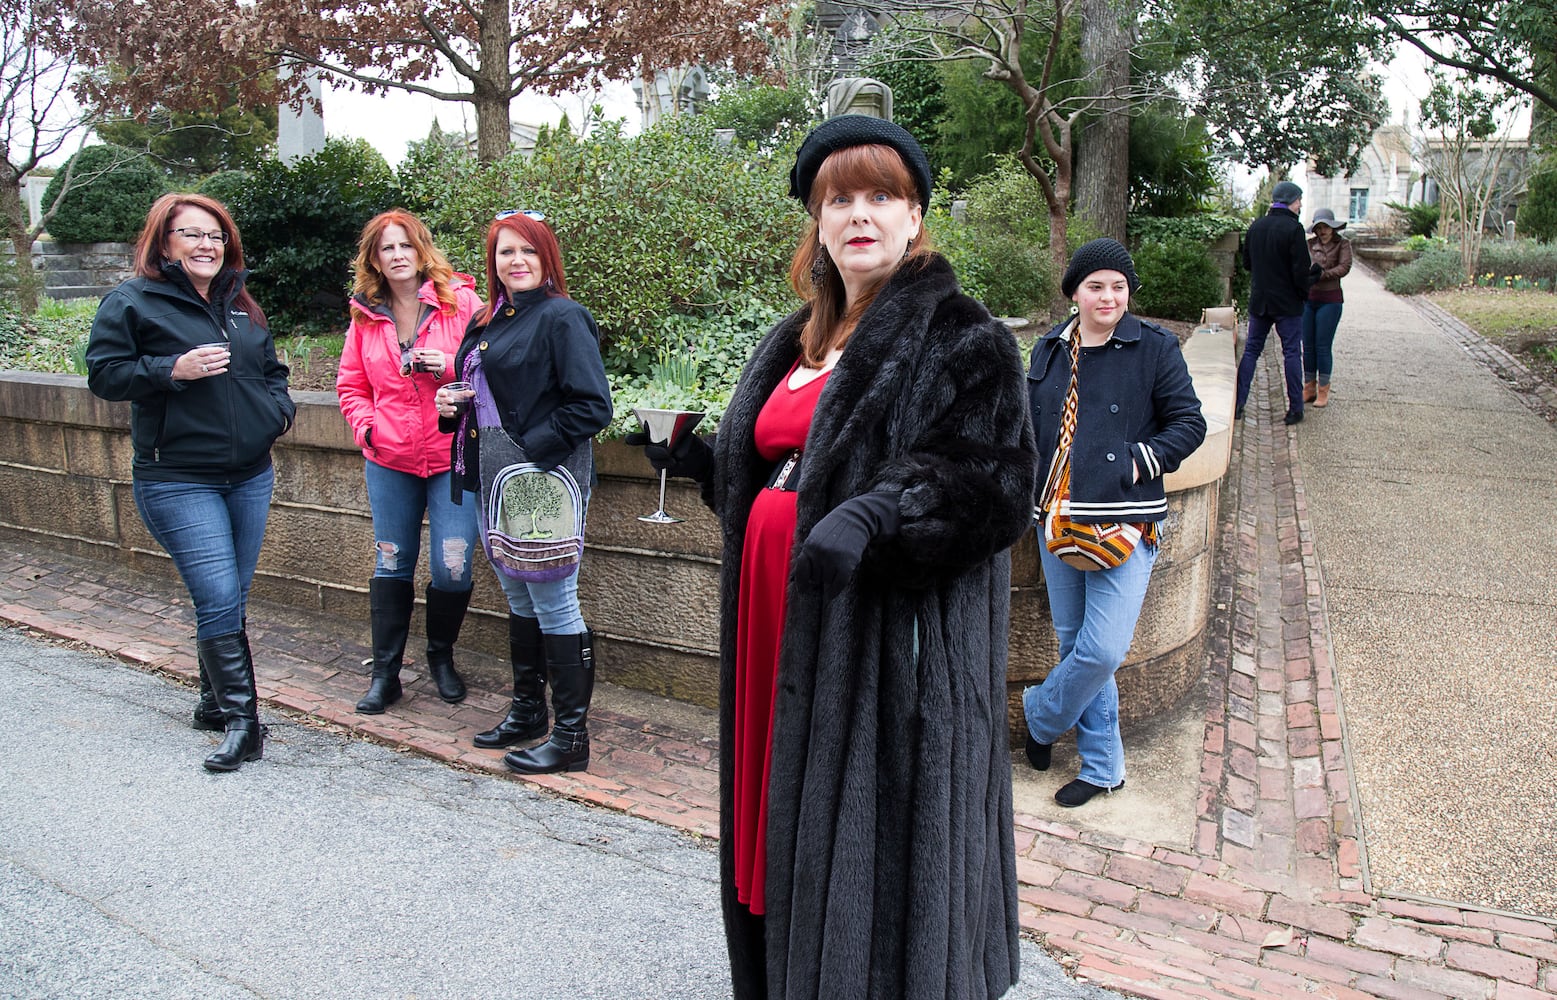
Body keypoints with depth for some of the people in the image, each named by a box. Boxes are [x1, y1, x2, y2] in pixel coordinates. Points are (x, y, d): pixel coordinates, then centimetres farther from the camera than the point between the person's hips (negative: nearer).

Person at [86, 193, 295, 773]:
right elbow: (103, 373, -5)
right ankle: (241, 719, -2)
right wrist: (173, 369, -18)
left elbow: (271, 370, 25)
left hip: (250, 475, 6)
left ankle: (215, 702, 27)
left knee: (230, 596, 12)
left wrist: (279, 409, 6)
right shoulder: (131, 302, -2)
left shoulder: (242, 306, 15)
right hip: (177, 480, -6)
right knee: (220, 598, -12)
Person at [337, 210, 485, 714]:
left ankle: (441, 657, 21)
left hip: (453, 454, -3)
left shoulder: (460, 301, -3)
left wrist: (451, 368, -17)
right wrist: (367, 426, 1)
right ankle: (385, 673, 20)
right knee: (391, 565, 9)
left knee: (452, 568, -4)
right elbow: (351, 385, 17)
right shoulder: (366, 316, 9)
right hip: (389, 459, 3)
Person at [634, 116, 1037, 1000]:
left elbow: (995, 483, -18)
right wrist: (698, 460, 10)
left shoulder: (962, 338, -7)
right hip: (783, 630, 7)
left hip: (891, 638, -7)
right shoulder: (796, 343, 16)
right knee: (792, 829, 16)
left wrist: (876, 515, -31)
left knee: (872, 851, 2)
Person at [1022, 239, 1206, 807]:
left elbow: (1189, 424, 0)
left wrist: (1137, 463, -12)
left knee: (1103, 650, -11)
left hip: (1126, 520, -4)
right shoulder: (1048, 351, 11)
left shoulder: (1155, 349, -1)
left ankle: (1040, 714, 19)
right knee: (1075, 645, 10)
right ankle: (1102, 766, 24)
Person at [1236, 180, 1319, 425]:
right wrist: (1304, 292, 0)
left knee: (1251, 350, 10)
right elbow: (1301, 270, -16)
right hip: (1287, 303, -5)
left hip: (1259, 301, 5)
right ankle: (1295, 409, 6)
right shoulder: (1293, 228, -15)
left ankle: (1237, 404, 5)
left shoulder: (1255, 226, 4)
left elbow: (1246, 263, 13)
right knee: (1292, 353, 3)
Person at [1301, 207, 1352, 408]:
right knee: (1308, 346, 6)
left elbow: (1344, 268, -13)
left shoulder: (1342, 244, -1)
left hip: (1330, 300, -3)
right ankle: (1309, 387, 15)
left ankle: (1323, 391, 7)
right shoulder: (1309, 244, 7)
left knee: (1323, 346, -3)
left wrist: (1322, 274, -26)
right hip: (1307, 298, 3)